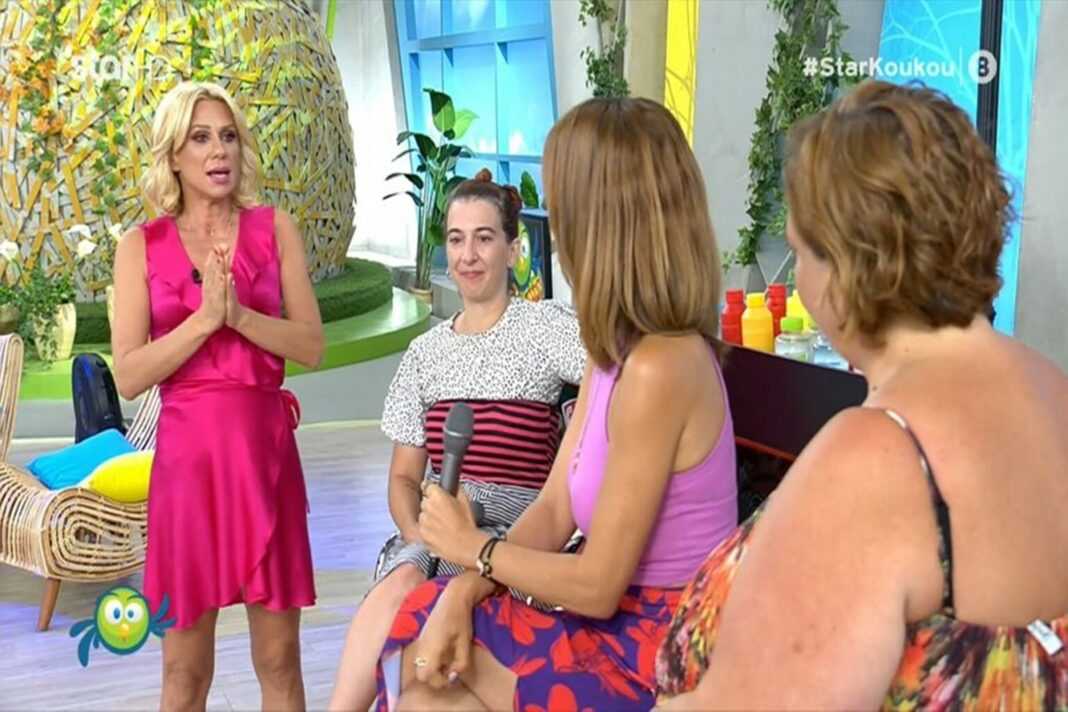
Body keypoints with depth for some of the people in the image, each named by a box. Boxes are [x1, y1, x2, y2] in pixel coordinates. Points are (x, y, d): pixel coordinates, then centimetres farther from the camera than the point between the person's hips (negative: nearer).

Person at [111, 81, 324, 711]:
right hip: (187, 450, -1)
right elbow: (129, 376, -6)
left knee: (279, 658, 6)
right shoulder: (142, 246, 2)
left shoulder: (275, 229, 5)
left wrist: (238, 313, -15)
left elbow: (312, 347, -1)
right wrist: (204, 318, -16)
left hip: (265, 447, 1)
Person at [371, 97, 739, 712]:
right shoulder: (619, 349, 4)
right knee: (417, 625, 5)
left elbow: (598, 586, -21)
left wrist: (476, 547, -6)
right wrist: (461, 594, -10)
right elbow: (555, 510, 5)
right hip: (628, 631, 8)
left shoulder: (657, 368, -26)